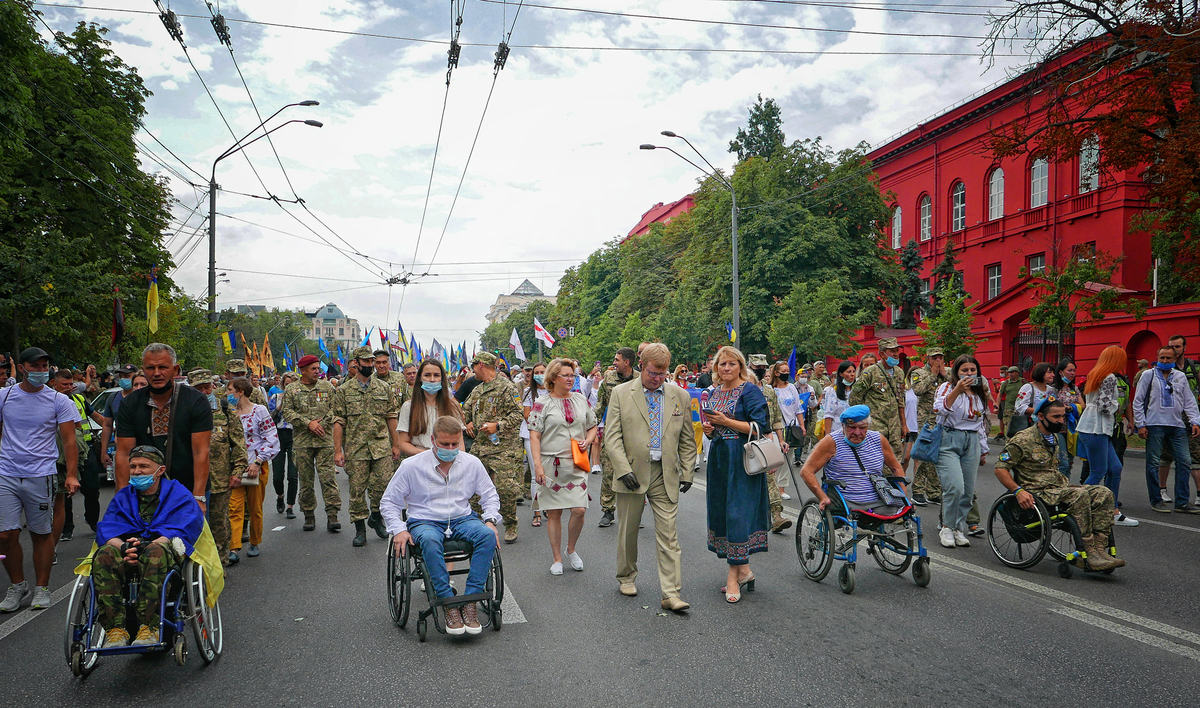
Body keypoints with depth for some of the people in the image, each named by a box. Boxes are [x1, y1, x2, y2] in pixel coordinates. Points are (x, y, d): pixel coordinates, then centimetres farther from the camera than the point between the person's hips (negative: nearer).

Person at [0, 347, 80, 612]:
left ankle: (42, 588, 17)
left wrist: (72, 475, -7)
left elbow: (69, 441, 1)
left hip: (41, 476, -1)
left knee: (42, 533, 5)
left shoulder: (59, 401, 1)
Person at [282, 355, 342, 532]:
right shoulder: (291, 389, 7)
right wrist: (308, 423, -10)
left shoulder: (327, 386, 9)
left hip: (325, 439, 0)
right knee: (306, 479, 5)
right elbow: (288, 412, 0)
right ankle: (309, 515, 17)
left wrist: (321, 423, -8)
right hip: (302, 441, 0)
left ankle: (332, 515, -6)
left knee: (328, 476, -7)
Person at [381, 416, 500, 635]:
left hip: (462, 519, 3)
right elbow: (388, 502, 6)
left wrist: (490, 520, -1)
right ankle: (449, 605, -32)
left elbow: (490, 495, 17)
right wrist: (399, 530, -9)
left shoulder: (472, 463, 6)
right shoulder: (411, 466, -2)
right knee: (429, 540, -40)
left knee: (487, 534, -31)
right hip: (425, 521, -2)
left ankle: (471, 600, -28)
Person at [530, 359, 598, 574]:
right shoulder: (543, 403, -2)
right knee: (554, 514, 3)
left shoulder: (581, 399, 10)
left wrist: (588, 440, -2)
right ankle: (557, 559, 17)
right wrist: (538, 465, -14)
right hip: (552, 464, -2)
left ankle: (571, 549, 19)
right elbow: (534, 436, -5)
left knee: (579, 510, -6)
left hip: (577, 464, 3)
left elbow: (593, 427, 20)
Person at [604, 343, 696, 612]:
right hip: (632, 473, -1)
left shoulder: (680, 396, 7)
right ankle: (627, 577, 34)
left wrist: (687, 473, 3)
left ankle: (671, 594, -1)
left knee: (668, 535, -3)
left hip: (666, 476, 1)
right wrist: (623, 470, -13)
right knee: (627, 531, 12)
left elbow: (687, 440, 11)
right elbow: (611, 436, -4)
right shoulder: (620, 393, 0)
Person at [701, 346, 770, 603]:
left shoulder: (750, 391, -8)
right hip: (718, 457, 7)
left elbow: (759, 426, -15)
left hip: (742, 458, -7)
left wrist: (725, 421, -18)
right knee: (721, 510, 8)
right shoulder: (713, 393, 13)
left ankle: (734, 573, -1)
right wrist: (708, 429, -1)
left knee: (738, 510, -7)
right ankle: (743, 569, 20)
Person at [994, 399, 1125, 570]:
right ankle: (1089, 554, -29)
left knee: (1104, 494, -14)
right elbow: (1000, 469, -12)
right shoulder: (1022, 440, -9)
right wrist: (1018, 491, -24)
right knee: (1079, 495, -32)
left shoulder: (1054, 438, 18)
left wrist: (1066, 483, 16)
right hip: (1037, 492, -8)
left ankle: (1099, 550, -20)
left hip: (1059, 486, 8)